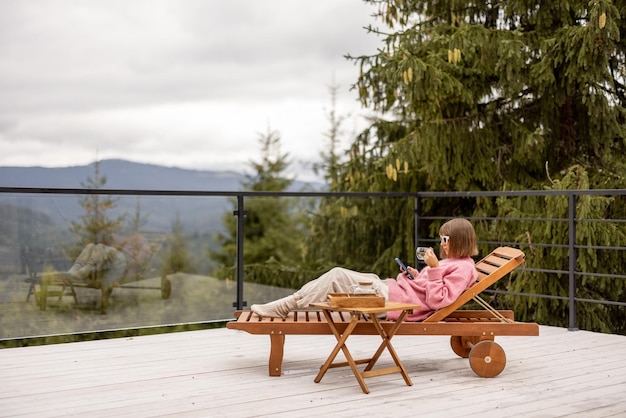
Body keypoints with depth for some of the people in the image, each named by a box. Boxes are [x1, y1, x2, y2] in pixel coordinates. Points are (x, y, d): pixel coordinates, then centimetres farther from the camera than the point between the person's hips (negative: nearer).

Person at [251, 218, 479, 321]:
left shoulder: (462, 268, -9)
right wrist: (416, 276, 10)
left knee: (337, 277, -12)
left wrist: (434, 268, -22)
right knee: (338, 274, 7)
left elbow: (437, 300, -20)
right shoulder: (454, 262, 20)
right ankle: (287, 304, 6)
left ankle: (281, 308, -8)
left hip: (393, 300, -10)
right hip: (392, 288, 10)